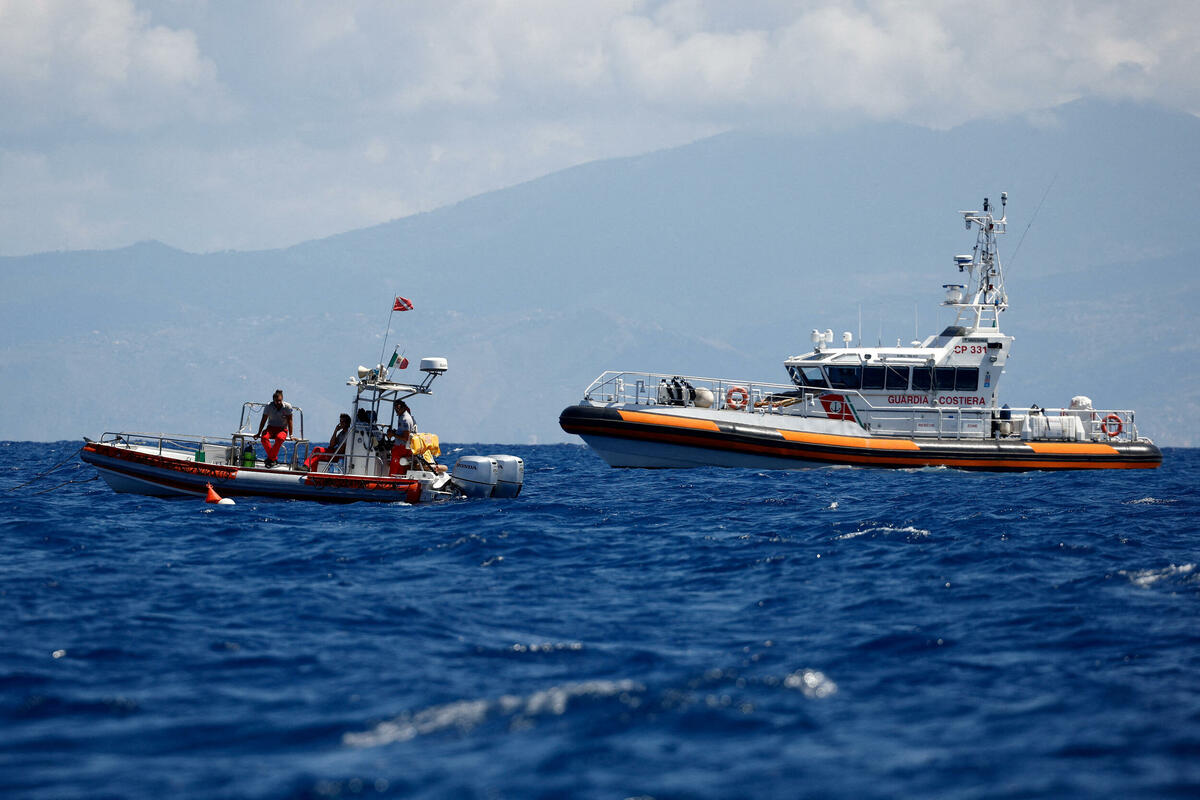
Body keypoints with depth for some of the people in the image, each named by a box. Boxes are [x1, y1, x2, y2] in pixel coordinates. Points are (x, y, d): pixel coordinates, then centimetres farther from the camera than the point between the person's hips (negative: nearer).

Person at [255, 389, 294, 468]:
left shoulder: (287, 407, -7)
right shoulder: (269, 406, -3)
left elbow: (289, 421, -4)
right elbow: (263, 420, 2)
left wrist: (291, 435, -7)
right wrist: (259, 433, 3)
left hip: (282, 429, -2)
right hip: (271, 428, 2)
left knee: (279, 438, -38)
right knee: (264, 438, -33)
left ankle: (270, 458, -28)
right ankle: (274, 458, -26)